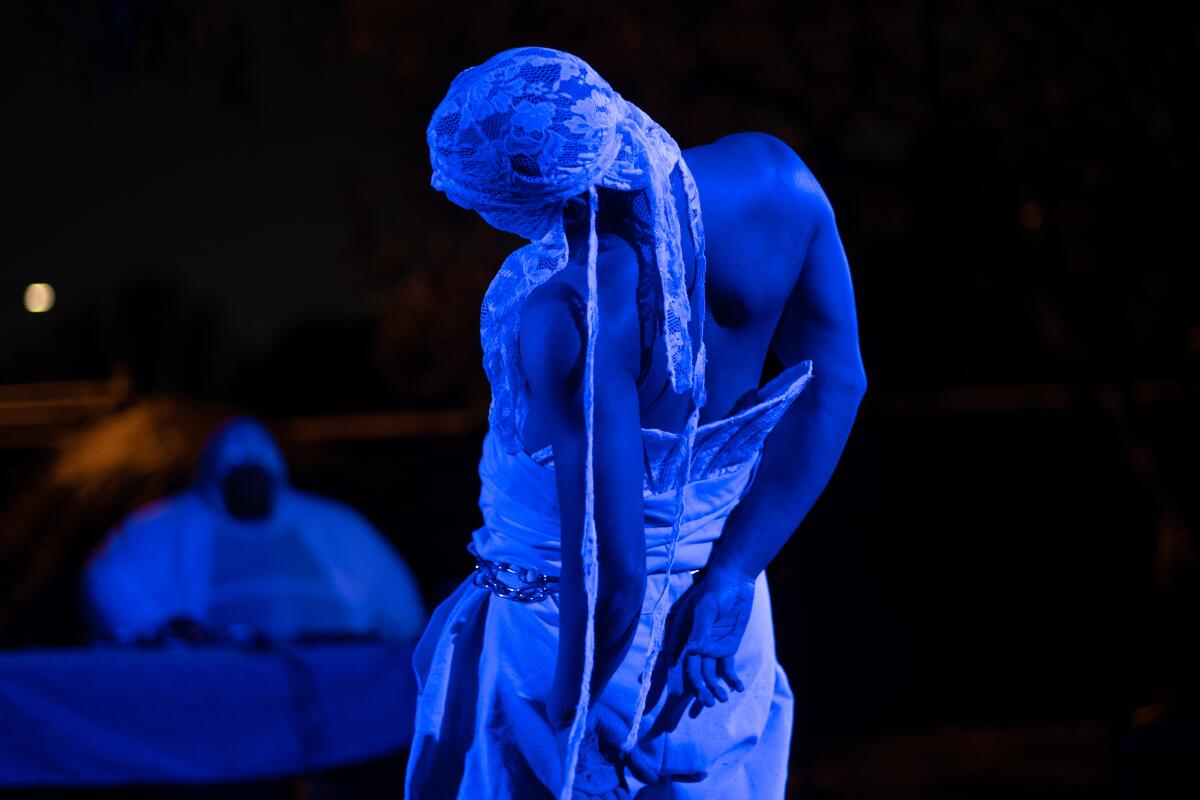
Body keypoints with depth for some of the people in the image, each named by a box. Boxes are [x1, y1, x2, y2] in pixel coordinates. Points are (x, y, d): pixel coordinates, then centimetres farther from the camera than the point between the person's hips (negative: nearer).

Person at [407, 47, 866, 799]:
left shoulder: (576, 311, -36)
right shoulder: (773, 174, -16)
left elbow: (609, 574, -32)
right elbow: (835, 383, -6)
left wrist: (570, 717, -14)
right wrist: (728, 582, -7)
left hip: (574, 624, -6)